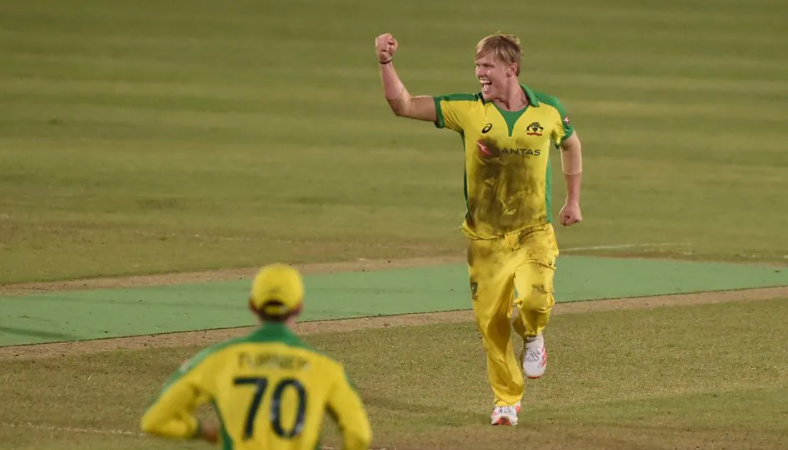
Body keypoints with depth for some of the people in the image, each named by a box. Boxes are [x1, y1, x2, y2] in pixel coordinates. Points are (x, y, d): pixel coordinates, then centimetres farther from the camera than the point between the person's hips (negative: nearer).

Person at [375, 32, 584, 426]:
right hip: (485, 237, 1)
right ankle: (507, 400, 20)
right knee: (491, 323, 1)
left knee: (534, 299, -24)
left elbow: (570, 144, 18)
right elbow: (403, 105, -8)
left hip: (533, 232, -1)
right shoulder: (467, 110, -6)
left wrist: (573, 200, 21)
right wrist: (386, 63, -22)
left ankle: (532, 335, 13)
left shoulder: (548, 111, -3)